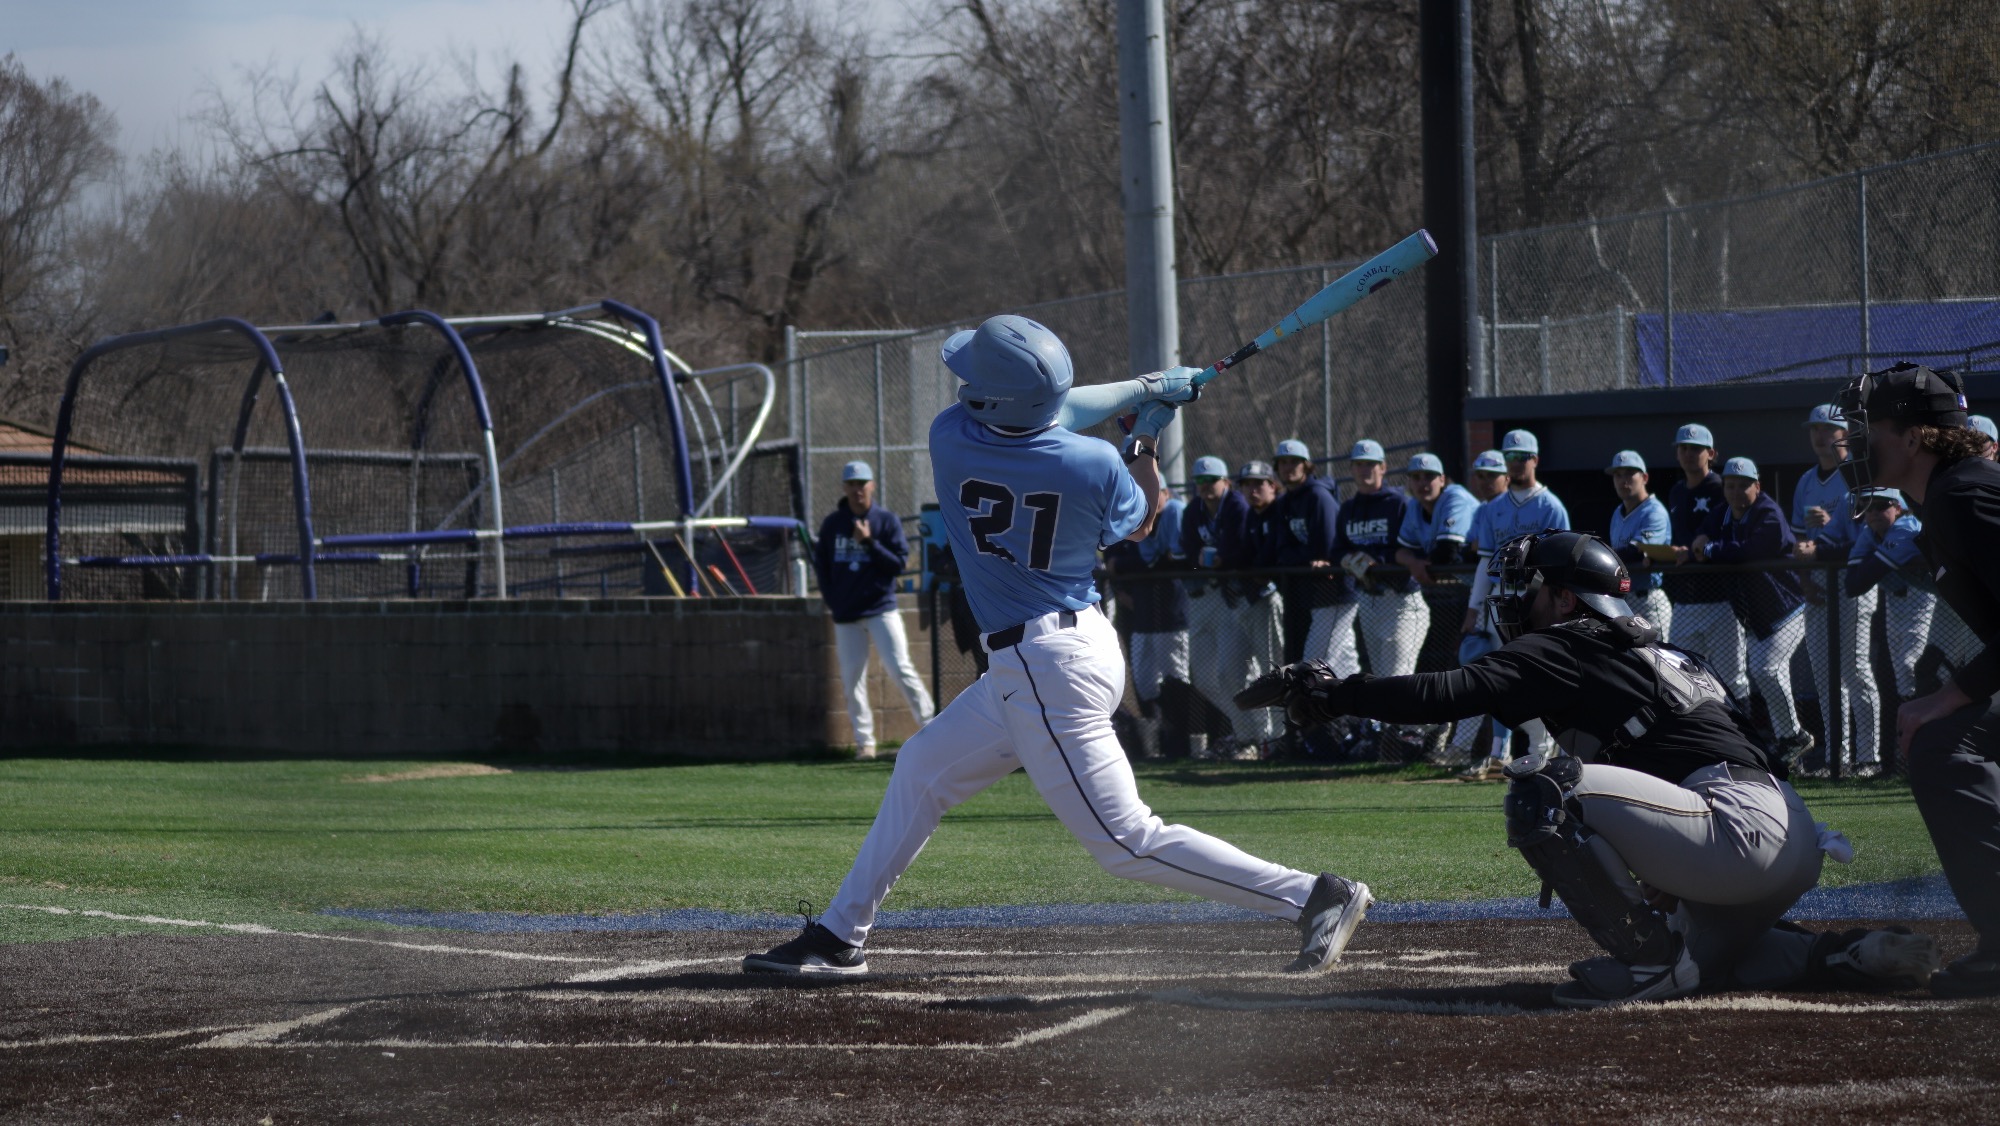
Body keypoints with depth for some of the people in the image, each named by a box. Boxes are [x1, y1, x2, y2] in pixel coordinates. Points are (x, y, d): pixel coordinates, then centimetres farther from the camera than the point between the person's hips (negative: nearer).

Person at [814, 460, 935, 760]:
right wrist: (832, 600, 4)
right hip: (845, 616, 3)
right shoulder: (832, 524, 7)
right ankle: (864, 741, 8)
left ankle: (930, 726, -6)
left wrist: (869, 543, -17)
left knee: (901, 668, -12)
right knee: (852, 679, 1)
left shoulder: (887, 520, -1)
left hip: (881, 608, -3)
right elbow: (821, 564, 14)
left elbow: (898, 564, -5)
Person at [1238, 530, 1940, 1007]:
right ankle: (1850, 957, 13)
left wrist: (1327, 693, -9)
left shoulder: (1566, 647, -2)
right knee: (1699, 950, 34)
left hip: (1742, 824, -10)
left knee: (1542, 790, -18)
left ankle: (1652, 958, -14)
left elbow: (1454, 692, -13)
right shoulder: (1645, 649, 27)